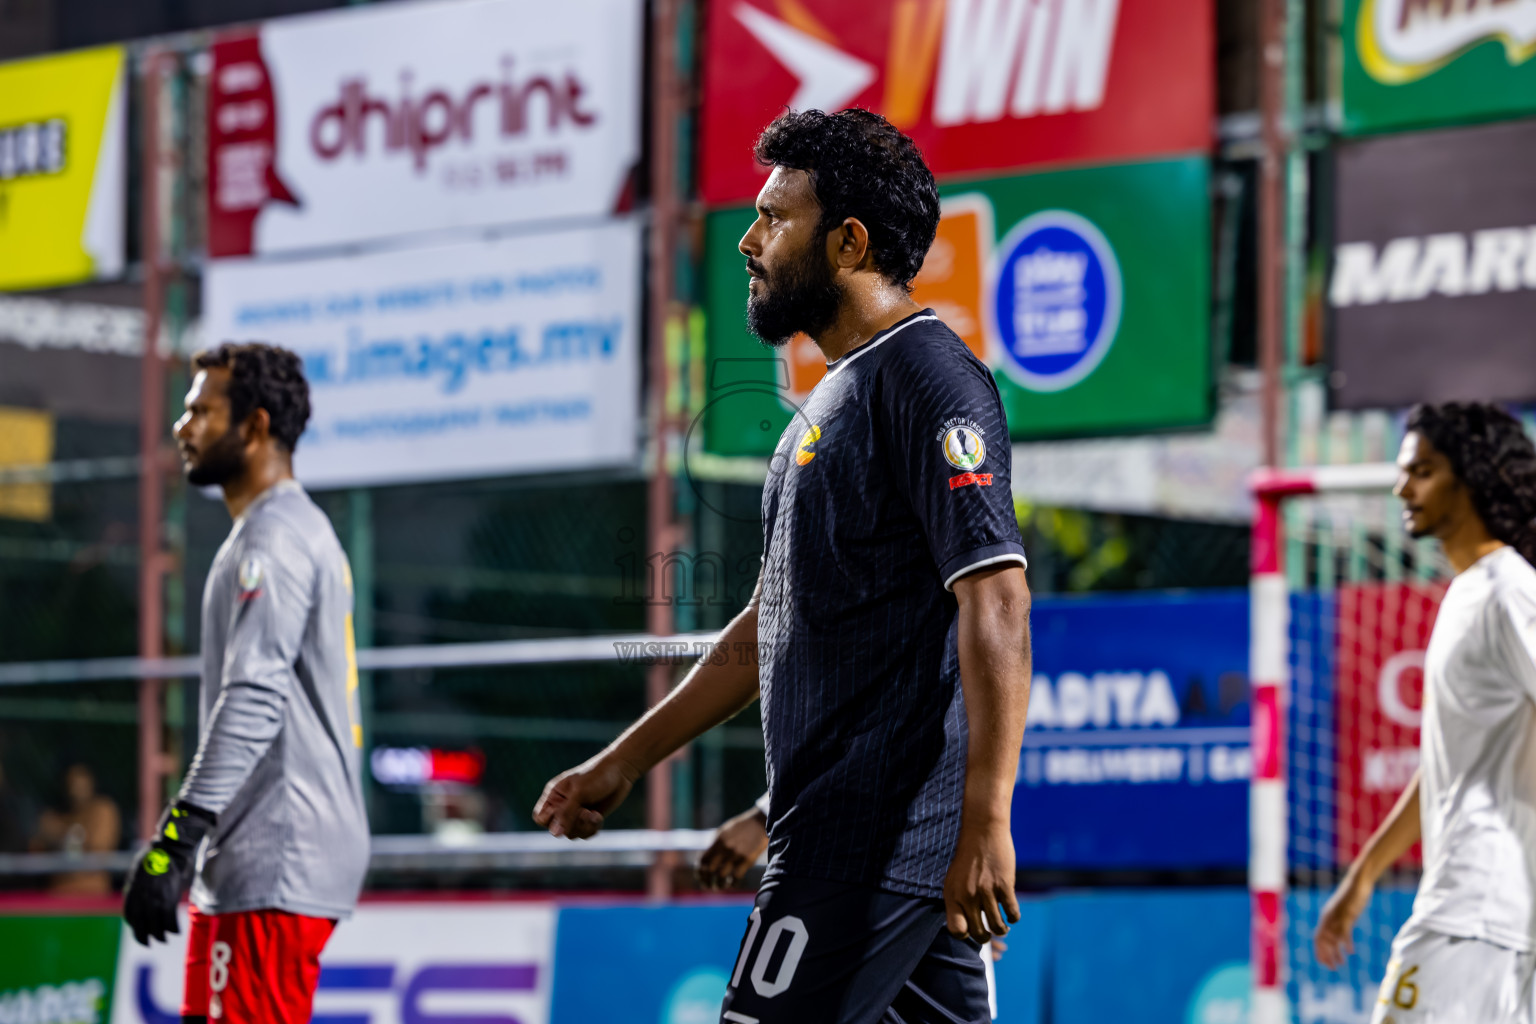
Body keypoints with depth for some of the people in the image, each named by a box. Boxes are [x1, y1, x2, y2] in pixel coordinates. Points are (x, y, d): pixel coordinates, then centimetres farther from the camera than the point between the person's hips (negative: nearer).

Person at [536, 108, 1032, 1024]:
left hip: (876, 835, -10)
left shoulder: (928, 382, -11)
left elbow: (996, 605, -20)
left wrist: (985, 822, -27)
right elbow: (774, 622, 28)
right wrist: (627, 761, 27)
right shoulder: (840, 394, 21)